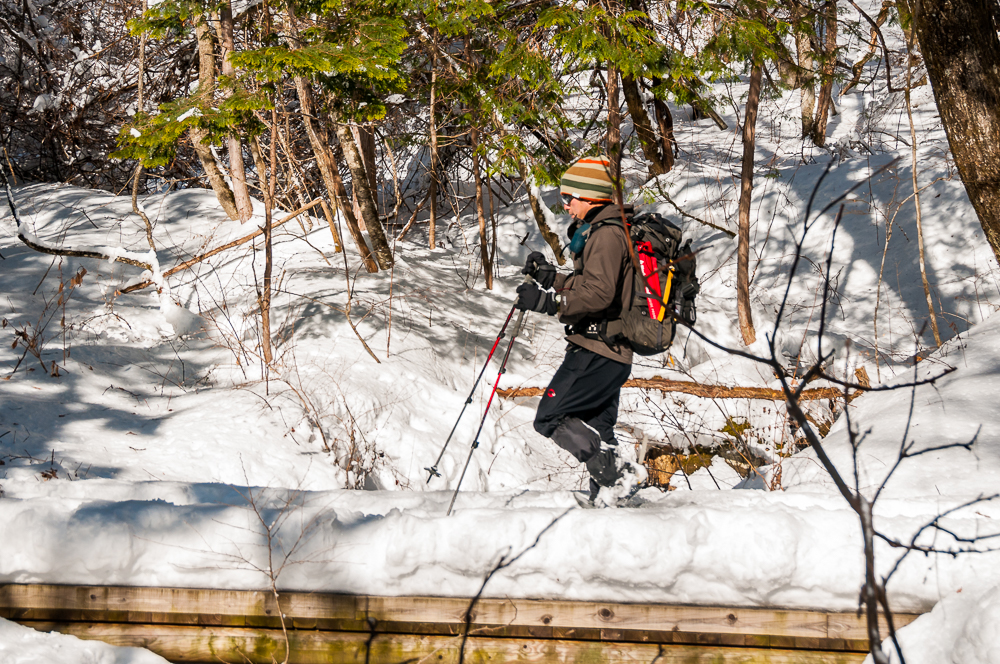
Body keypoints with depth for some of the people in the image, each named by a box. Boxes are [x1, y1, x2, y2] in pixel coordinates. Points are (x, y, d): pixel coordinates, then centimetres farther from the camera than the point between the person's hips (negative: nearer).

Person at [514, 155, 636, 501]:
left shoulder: (607, 234, -14)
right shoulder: (601, 230, 20)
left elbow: (598, 293, -25)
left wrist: (547, 300, -23)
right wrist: (550, 277, 13)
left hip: (596, 351, -11)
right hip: (614, 354, 11)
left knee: (550, 418, -11)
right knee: (597, 430, 13)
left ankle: (615, 477, -18)